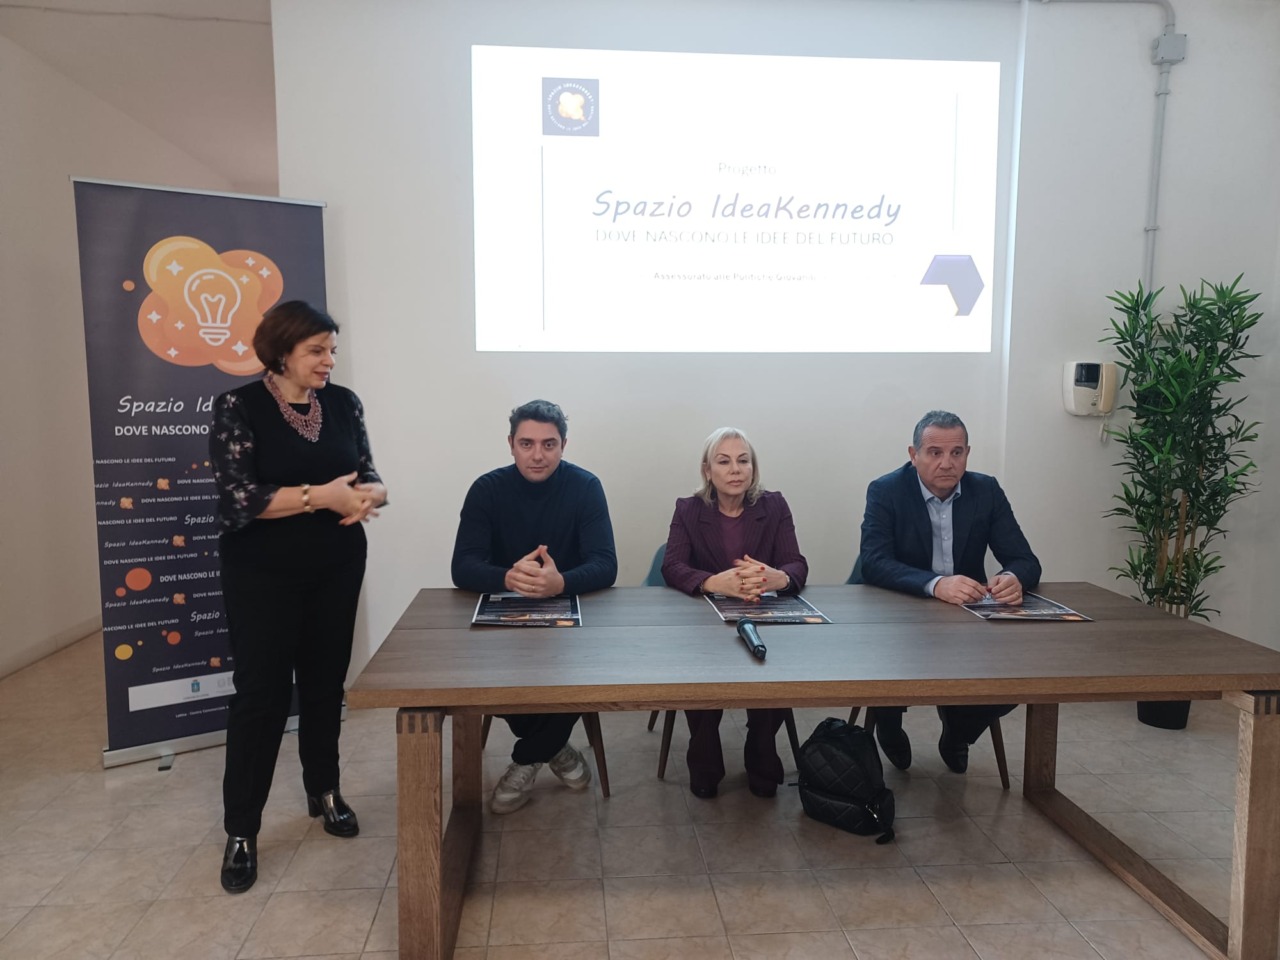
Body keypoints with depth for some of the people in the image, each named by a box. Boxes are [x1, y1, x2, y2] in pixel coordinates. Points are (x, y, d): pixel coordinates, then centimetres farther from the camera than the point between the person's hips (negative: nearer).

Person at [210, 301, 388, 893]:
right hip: (263, 575, -4)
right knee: (261, 693, 0)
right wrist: (320, 496, -24)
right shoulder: (238, 407, -9)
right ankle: (241, 830, 14)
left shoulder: (344, 403, 3)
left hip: (336, 570, 4)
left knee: (325, 684, 14)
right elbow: (237, 499, -17)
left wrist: (367, 495, -18)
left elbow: (370, 479, 6)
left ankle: (325, 792, 34)